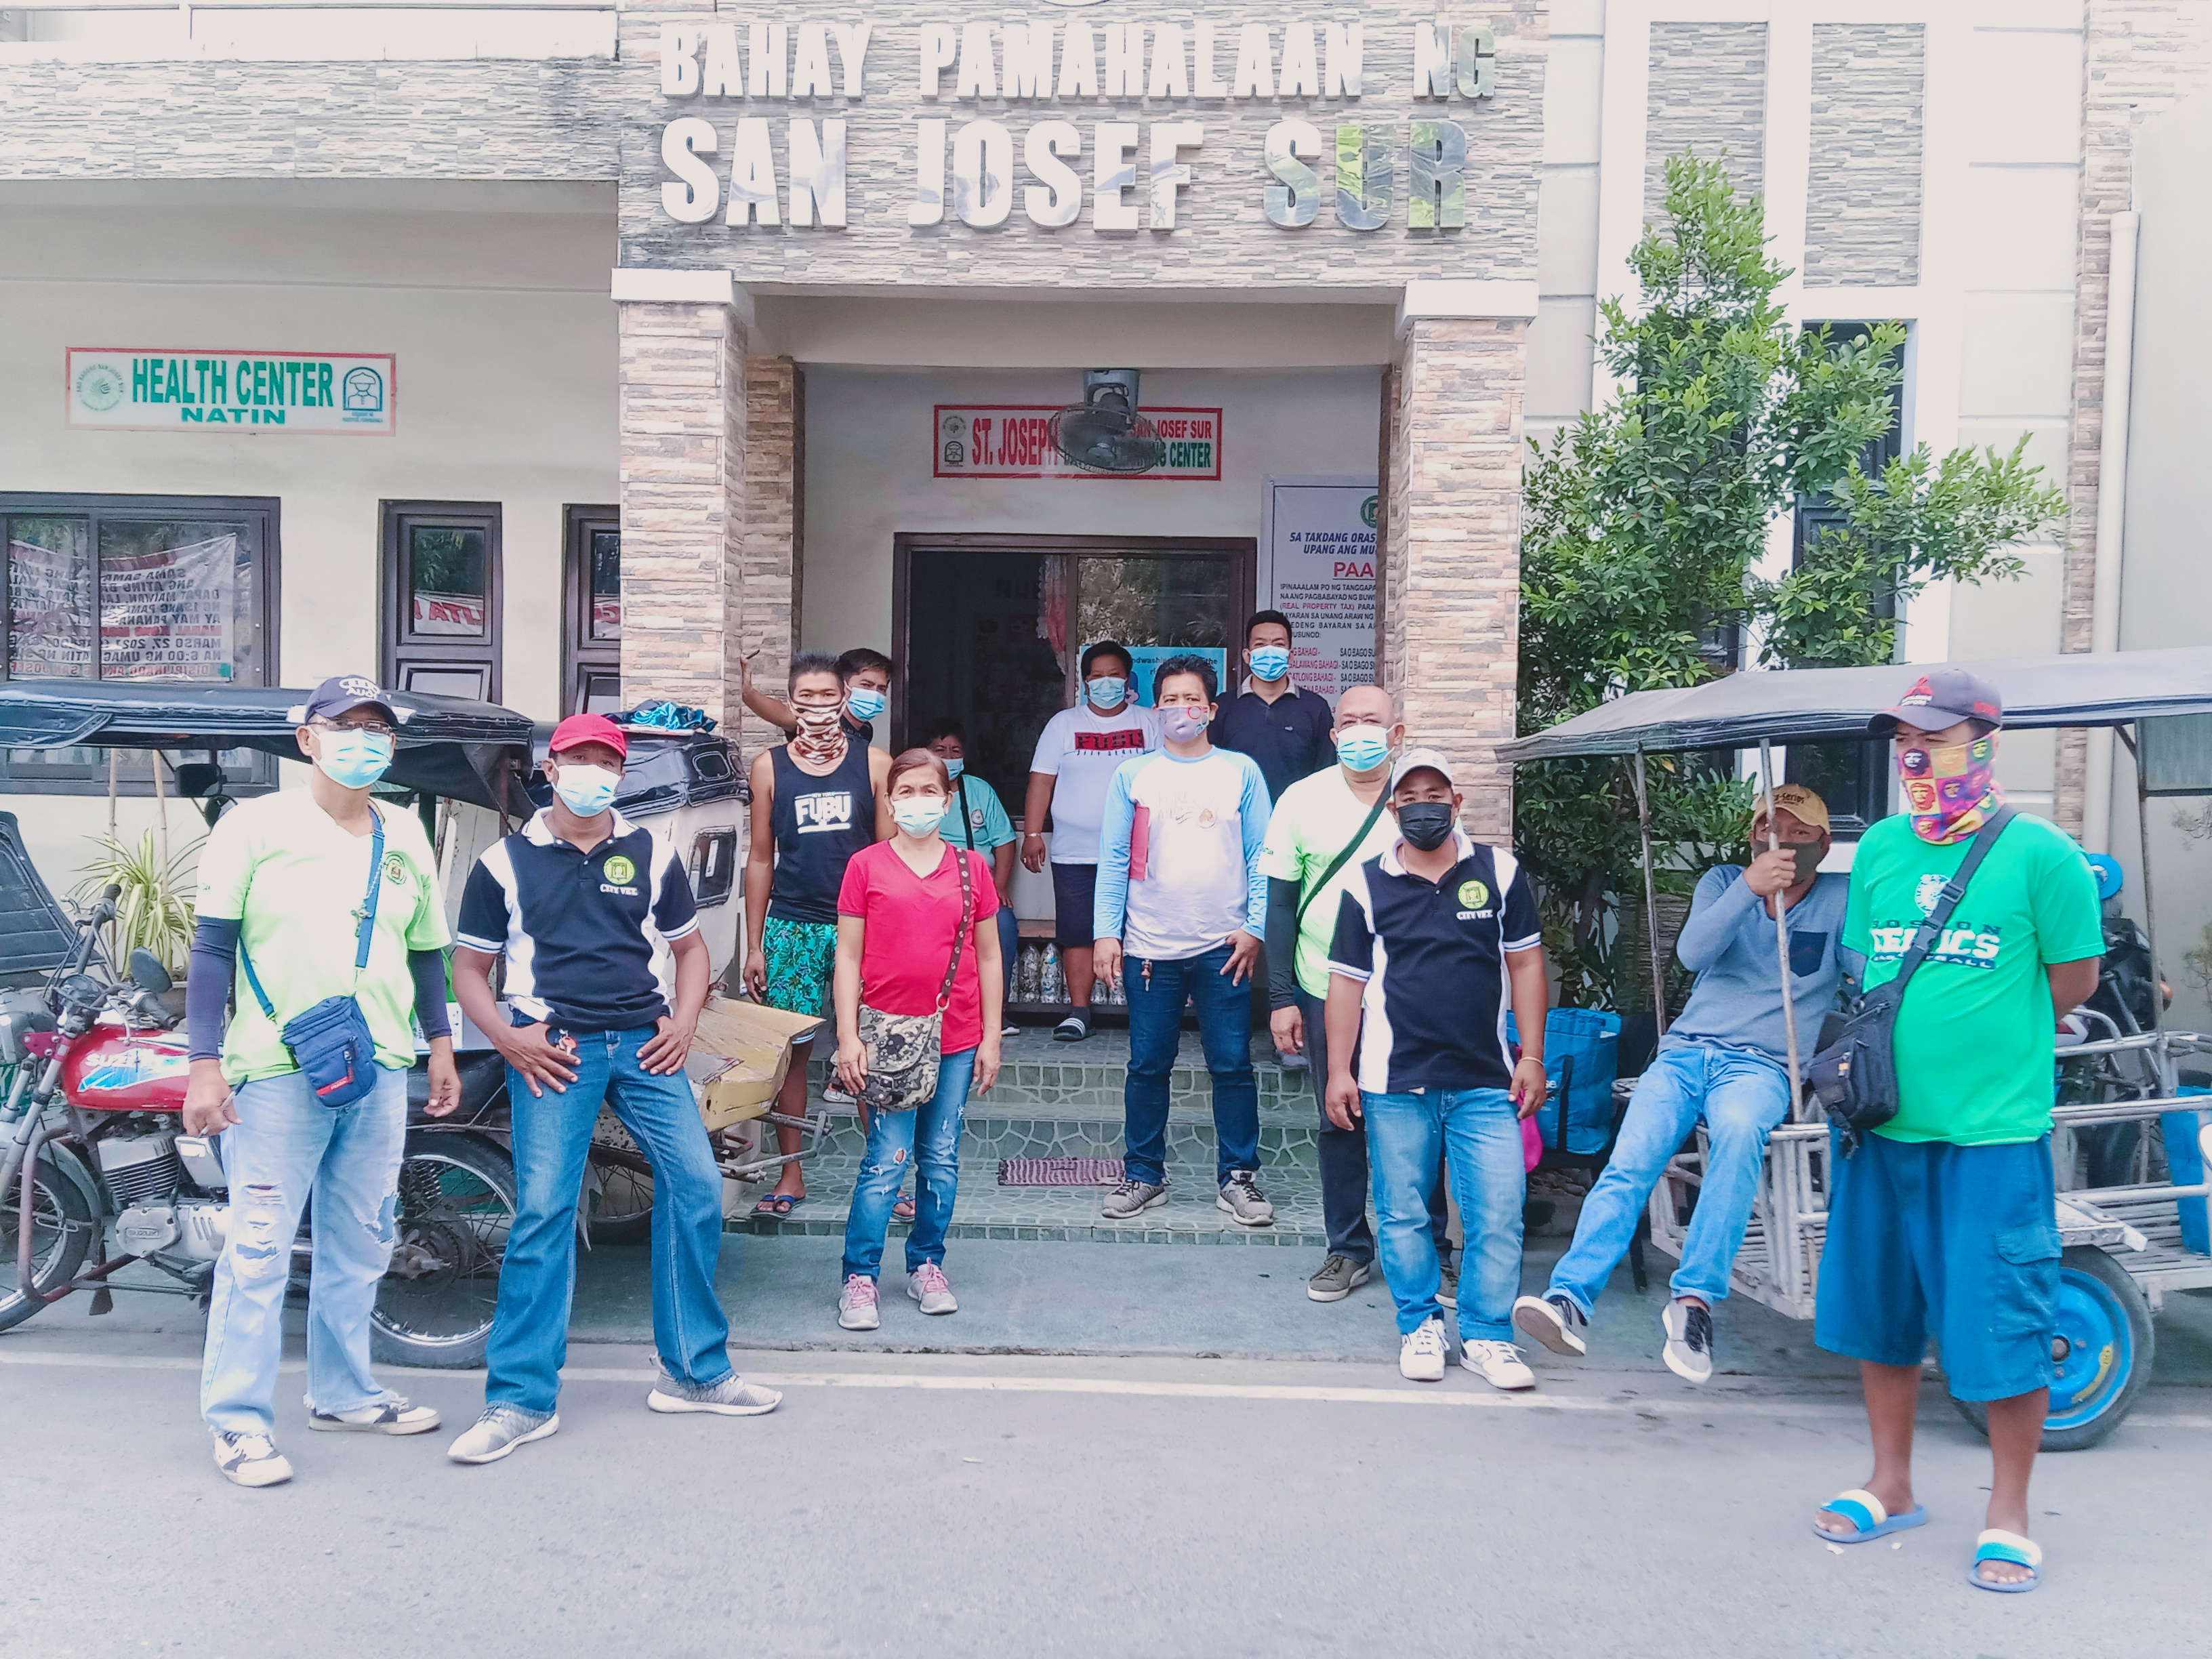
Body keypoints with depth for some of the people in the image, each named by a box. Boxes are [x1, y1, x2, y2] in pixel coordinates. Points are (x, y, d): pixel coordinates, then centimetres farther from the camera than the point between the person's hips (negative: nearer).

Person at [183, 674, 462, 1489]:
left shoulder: (407, 838, 13)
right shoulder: (256, 825, -2)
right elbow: (213, 949, -4)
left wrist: (441, 1045, 17)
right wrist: (205, 1065, -9)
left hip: (381, 1071, 5)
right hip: (276, 1072, -5)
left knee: (359, 1243, 12)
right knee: (259, 1246, -3)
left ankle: (342, 1392, 26)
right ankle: (240, 1420, 7)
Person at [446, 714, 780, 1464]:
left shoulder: (652, 853, 12)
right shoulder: (506, 862, 6)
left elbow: (689, 946, 20)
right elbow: (469, 968, 10)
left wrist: (684, 1022, 4)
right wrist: (510, 1040, -6)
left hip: (644, 1043, 3)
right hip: (554, 1050, -2)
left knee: (696, 1187, -2)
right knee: (543, 1213, -7)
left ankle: (694, 1372, 13)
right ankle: (522, 1400, 6)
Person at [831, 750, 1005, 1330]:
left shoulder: (972, 868, 6)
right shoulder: (866, 866, 0)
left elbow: (988, 957, 9)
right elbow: (848, 957, 0)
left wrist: (990, 1038, 6)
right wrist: (848, 1037, -6)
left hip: (955, 1039, 3)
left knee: (942, 1160, 10)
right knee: (887, 1161, -3)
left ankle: (926, 1265, 26)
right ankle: (858, 1277, 10)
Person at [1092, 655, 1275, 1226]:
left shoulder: (1241, 773, 6)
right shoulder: (1132, 775, 7)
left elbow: (1261, 856, 4)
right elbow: (1113, 859, 5)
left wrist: (1254, 926, -5)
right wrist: (1106, 932, -3)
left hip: (1223, 946, 0)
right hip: (1149, 946, 1)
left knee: (1233, 1065, 2)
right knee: (1148, 1065, 7)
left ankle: (1238, 1177, 14)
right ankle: (1143, 1176, 20)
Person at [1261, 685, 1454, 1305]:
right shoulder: (1302, 800, 2)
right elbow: (1280, 900, 3)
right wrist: (1281, 997, -2)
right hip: (1325, 992, 1)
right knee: (1339, 1124, 10)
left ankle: (1431, 1253, 20)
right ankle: (1349, 1249, 24)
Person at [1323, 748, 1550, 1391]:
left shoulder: (1500, 871, 6)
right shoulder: (1367, 885, 4)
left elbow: (1525, 964, 9)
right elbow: (1346, 982, 5)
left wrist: (1532, 1057, 4)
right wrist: (1339, 1071, 2)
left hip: (1486, 1083, 1)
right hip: (1396, 1084, 0)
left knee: (1499, 1212, -2)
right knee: (1402, 1214, 7)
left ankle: (1487, 1335, 14)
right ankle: (1419, 1326, 25)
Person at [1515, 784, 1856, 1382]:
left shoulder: (1843, 897, 10)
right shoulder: (1723, 881, 14)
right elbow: (1693, 952, -5)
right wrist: (1748, 887, -16)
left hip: (1763, 1065, -2)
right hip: (1685, 1051, 2)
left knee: (1739, 1132, -37)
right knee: (1630, 1160, -23)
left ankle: (1695, 1299, -35)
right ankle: (1569, 1300, -32)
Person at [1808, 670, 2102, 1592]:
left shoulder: (2039, 853, -7)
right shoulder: (1879, 848, 7)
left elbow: (2072, 980, 0)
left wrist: (1992, 1042, 6)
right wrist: (1876, 1048, 8)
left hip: (1994, 1130, -5)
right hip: (1883, 1122, 5)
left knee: (2003, 1322, 2)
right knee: (1880, 1307, 14)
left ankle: (2007, 1515, 21)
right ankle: (1891, 1487, 31)